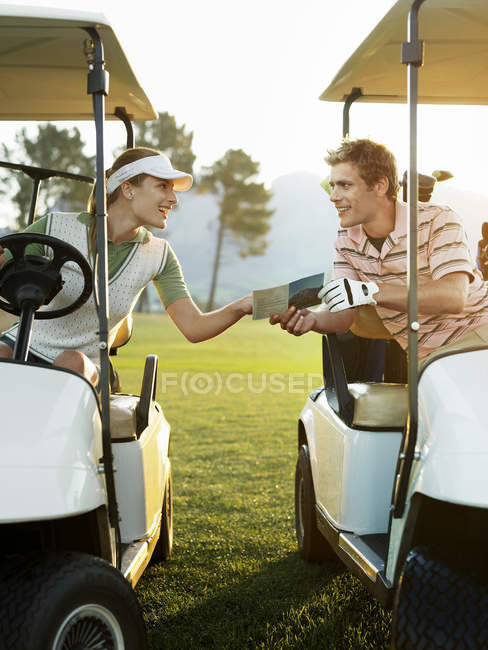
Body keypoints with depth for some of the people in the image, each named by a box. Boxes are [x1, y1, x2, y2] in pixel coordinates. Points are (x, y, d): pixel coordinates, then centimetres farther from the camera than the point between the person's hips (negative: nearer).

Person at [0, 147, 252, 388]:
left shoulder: (158, 255, -4)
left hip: (83, 368, 2)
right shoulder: (54, 227, -13)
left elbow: (194, 328, -8)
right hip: (23, 344, -2)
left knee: (72, 363, -35)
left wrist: (243, 306, -25)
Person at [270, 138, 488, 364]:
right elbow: (344, 315, -2)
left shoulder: (438, 221, -15)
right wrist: (312, 319, -26)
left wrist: (370, 292, -37)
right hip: (422, 358, 7)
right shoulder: (346, 239, 3)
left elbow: (454, 297, -30)